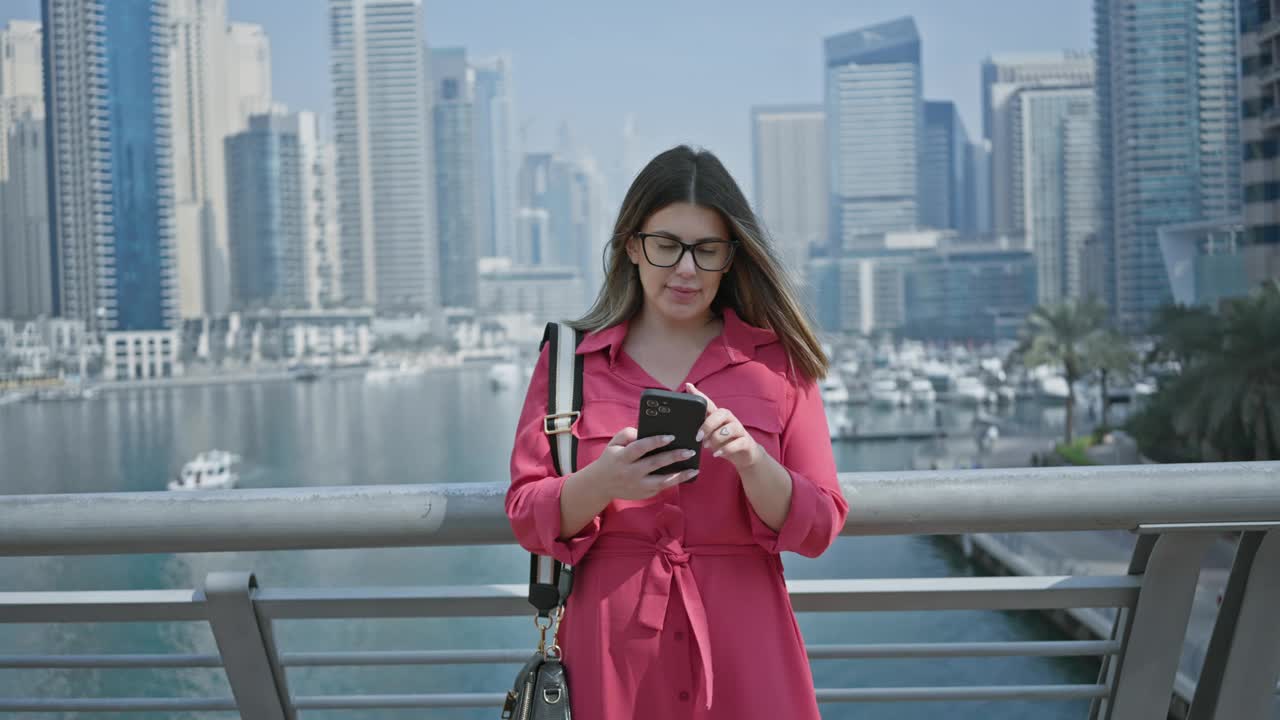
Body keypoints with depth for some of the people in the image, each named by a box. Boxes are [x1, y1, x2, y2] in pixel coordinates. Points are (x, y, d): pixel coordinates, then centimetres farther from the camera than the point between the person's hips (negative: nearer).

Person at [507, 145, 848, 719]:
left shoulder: (776, 361, 3)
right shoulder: (569, 359, 3)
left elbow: (819, 527, -1)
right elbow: (527, 518, -1)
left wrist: (750, 461, -20)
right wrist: (604, 482, -21)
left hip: (742, 651, 1)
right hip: (611, 651, 0)